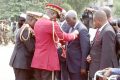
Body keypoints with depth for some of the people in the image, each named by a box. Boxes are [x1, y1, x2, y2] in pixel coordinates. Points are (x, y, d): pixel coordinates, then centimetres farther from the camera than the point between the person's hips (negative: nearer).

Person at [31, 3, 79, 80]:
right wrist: (75, 33, 9)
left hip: (37, 60, 8)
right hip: (47, 61, -8)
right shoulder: (52, 24, -15)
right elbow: (66, 37, -9)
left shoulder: (37, 23, 10)